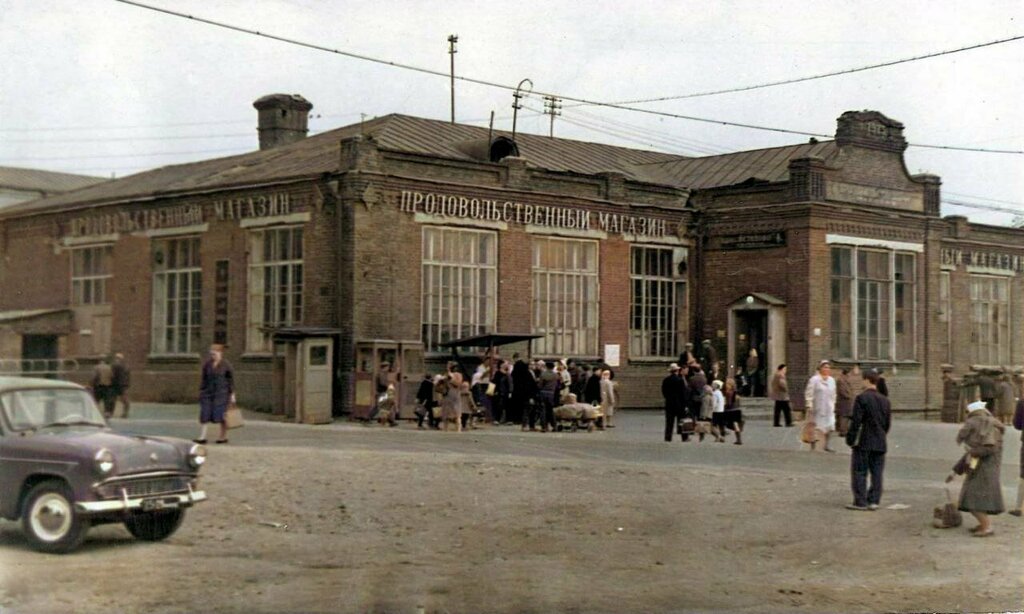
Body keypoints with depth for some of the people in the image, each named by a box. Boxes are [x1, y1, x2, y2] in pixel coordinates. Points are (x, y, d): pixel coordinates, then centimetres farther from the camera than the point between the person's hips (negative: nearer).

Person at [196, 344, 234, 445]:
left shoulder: (226, 365, -5)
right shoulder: (207, 364, 3)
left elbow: (231, 380, -2)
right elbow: (203, 378, 9)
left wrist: (232, 394, -3)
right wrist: (201, 391, 7)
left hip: (221, 393, -3)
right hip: (208, 393, 3)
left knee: (221, 415, 0)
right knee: (204, 414, -5)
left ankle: (224, 437, 13)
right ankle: (202, 437, -4)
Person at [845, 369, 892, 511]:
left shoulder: (861, 398, -11)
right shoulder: (885, 400, 9)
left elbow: (856, 421, -14)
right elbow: (888, 423, 13)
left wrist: (850, 439, -7)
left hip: (863, 442, -6)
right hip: (880, 443, 6)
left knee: (859, 472, 0)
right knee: (876, 473, 9)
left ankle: (860, 502, 0)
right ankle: (874, 501, 9)